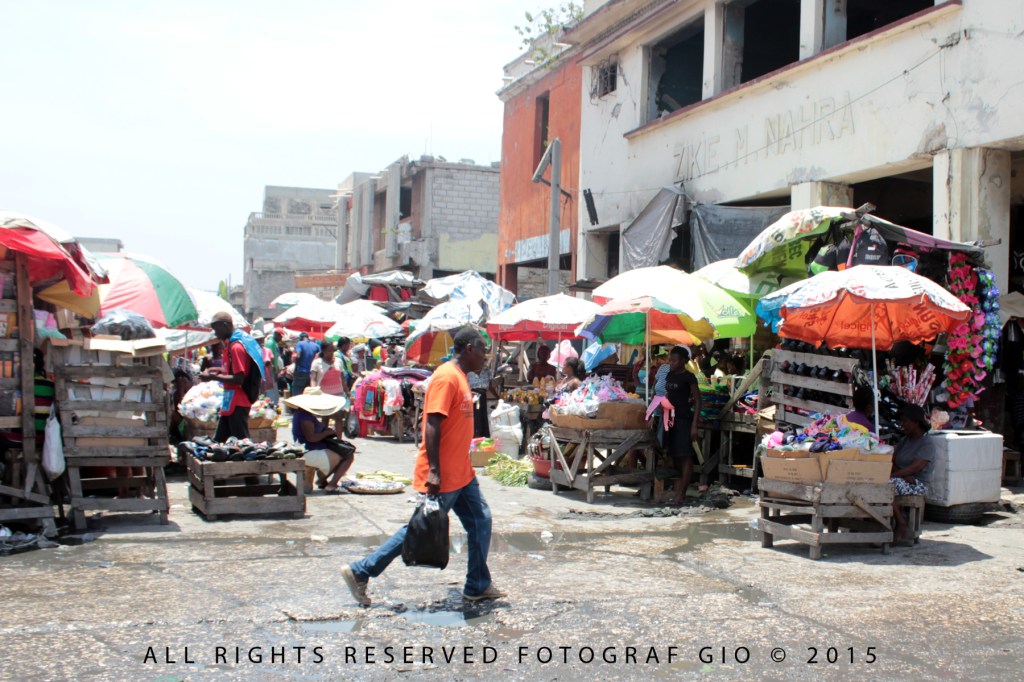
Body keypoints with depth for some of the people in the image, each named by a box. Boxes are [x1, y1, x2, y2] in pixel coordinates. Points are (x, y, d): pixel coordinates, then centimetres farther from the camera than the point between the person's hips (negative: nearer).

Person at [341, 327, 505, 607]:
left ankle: (478, 586, 18)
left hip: (461, 474, 10)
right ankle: (360, 573, 8)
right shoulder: (446, 377, -18)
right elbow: (432, 425, -24)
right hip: (442, 476, -10)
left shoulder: (460, 377, 13)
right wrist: (433, 471, -27)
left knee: (480, 521, 9)